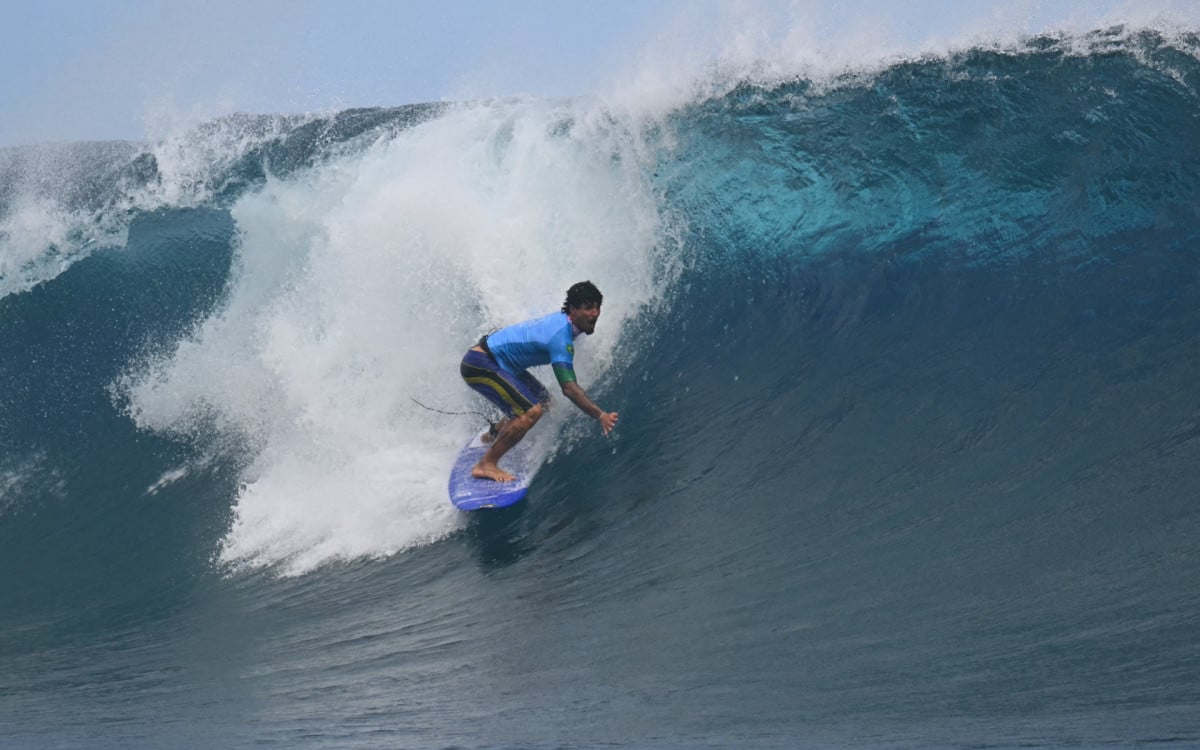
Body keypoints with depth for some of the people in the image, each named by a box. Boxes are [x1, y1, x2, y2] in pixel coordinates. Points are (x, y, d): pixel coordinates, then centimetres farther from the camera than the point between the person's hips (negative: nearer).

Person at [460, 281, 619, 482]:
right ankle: (485, 465, -18)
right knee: (531, 411, -23)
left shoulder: (561, 321, 4)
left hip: (495, 360, 11)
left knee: (543, 399, 20)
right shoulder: (561, 337, -25)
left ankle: (493, 434, 38)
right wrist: (600, 416, -33)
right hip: (479, 364, -11)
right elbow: (569, 388, -31)